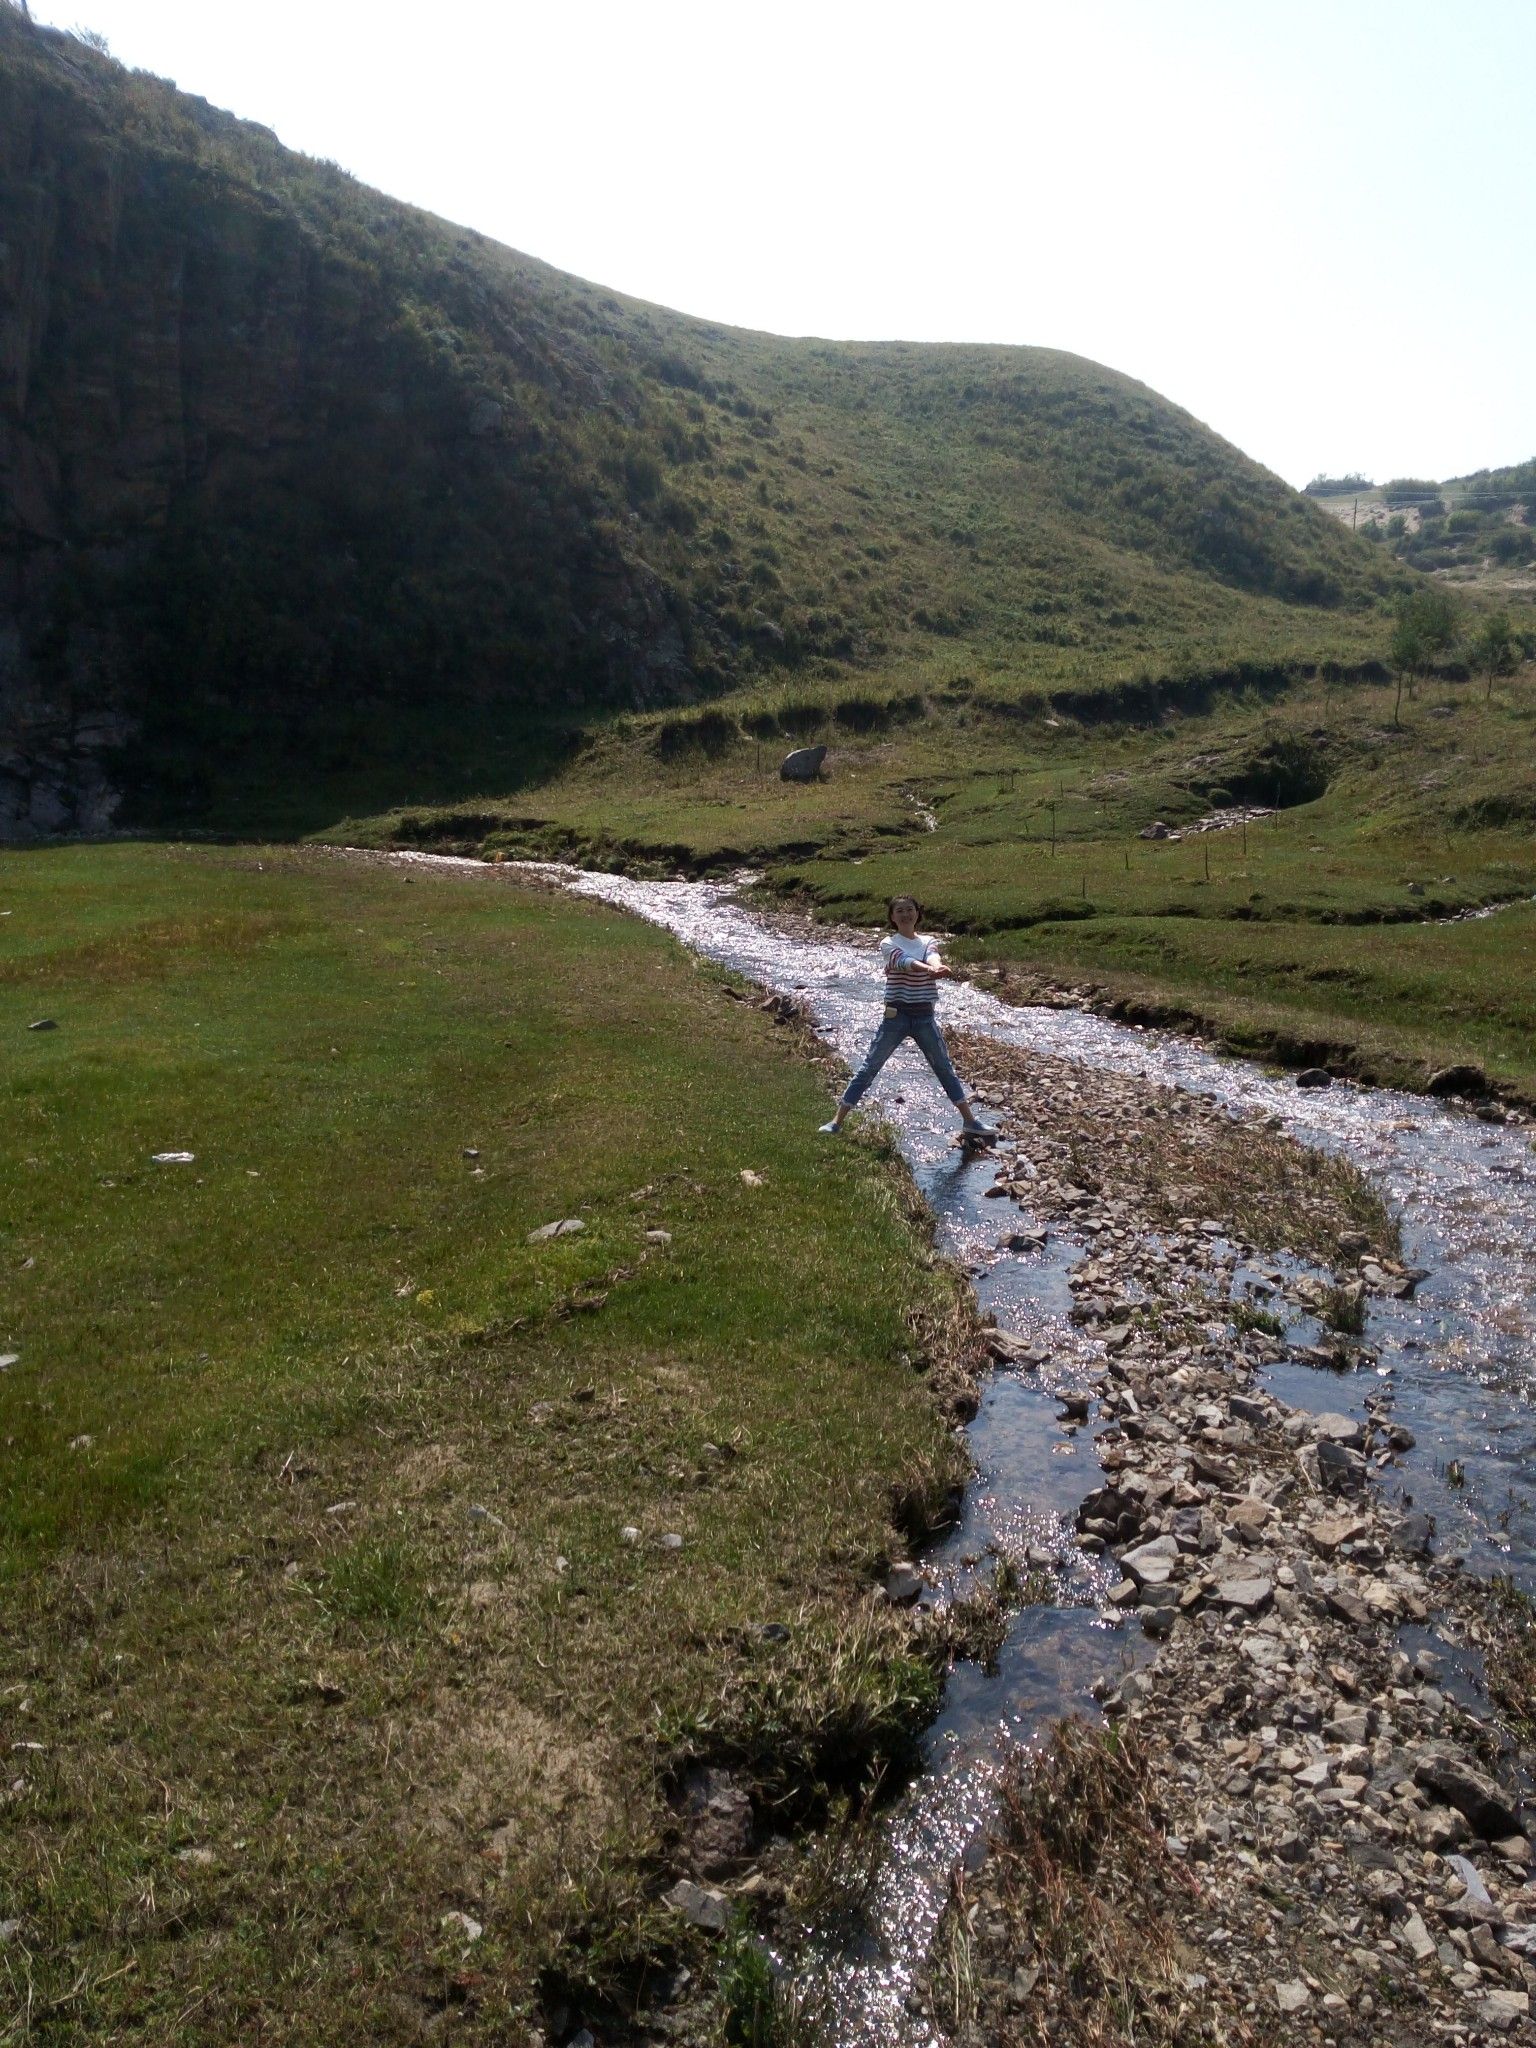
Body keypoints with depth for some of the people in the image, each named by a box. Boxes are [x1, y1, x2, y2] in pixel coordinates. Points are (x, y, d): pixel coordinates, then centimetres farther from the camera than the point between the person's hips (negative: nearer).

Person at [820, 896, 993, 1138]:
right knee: (869, 1067, -1)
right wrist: (929, 969, -46)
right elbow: (904, 961, -26)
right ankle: (837, 1122, 4)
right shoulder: (888, 944, -4)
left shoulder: (927, 942, 7)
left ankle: (971, 1121, 20)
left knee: (945, 1068, 10)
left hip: (925, 1016, 3)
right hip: (896, 1016, -3)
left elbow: (931, 956, -18)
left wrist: (937, 966, -44)